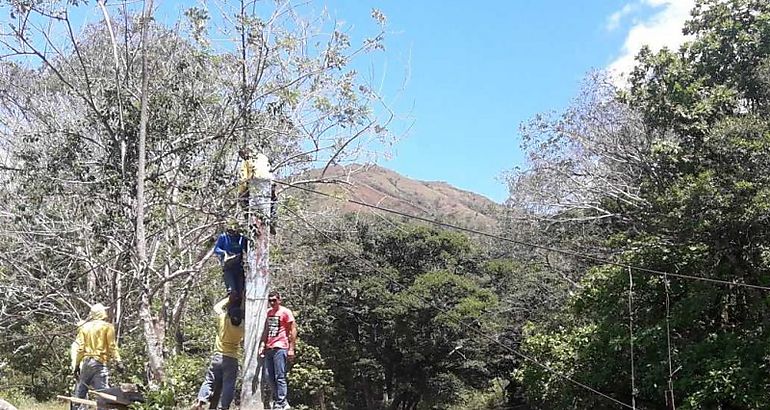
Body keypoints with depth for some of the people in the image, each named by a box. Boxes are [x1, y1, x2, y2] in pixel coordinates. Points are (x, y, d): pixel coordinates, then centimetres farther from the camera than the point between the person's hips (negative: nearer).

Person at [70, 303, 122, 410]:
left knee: (80, 392, 13)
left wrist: (75, 365, 9)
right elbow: (112, 346, -4)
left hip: (85, 362, 4)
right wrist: (118, 361, -2)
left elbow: (79, 347, 7)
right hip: (99, 362, -4)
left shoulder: (84, 327, 13)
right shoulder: (107, 327, 2)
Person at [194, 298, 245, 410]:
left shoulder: (223, 319, -9)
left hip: (218, 356, 2)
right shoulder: (242, 326, -11)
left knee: (210, 380, 9)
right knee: (228, 385, 1)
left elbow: (217, 307, 10)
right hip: (232, 359, -2)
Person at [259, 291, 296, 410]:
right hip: (269, 348, 7)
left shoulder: (285, 312, -4)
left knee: (279, 377, -6)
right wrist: (263, 344, 9)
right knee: (268, 376, 7)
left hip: (280, 348, -7)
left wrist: (291, 349, -11)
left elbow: (293, 330, -6)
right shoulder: (269, 312, 16)